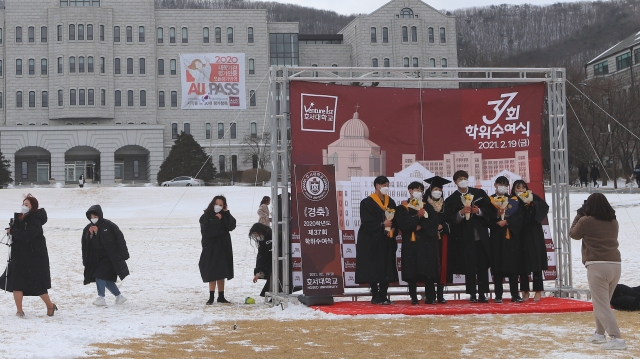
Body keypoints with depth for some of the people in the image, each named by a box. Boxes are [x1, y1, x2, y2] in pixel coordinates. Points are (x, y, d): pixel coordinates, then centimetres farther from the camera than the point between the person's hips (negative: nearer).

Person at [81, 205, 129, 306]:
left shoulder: (108, 225, -11)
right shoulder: (88, 229, 4)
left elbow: (119, 238, -9)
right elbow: (85, 246, 5)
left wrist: (123, 254, -11)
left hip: (110, 256, -6)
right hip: (97, 258, 6)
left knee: (100, 275, -15)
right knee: (106, 279, 8)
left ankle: (101, 298, -6)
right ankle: (119, 296, 23)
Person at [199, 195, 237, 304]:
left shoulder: (225, 216, 8)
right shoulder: (206, 216, -5)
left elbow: (231, 226, -7)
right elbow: (208, 230, -20)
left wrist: (227, 214, -8)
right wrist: (217, 220, -13)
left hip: (223, 248, 4)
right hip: (211, 249, -4)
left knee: (221, 274, 10)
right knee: (212, 274, -4)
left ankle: (221, 296, 16)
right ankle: (211, 297, 2)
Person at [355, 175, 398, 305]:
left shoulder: (390, 202, 12)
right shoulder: (367, 202, -5)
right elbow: (366, 222, -11)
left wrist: (392, 229, -9)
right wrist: (382, 225, -19)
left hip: (387, 241, 5)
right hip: (372, 241, -5)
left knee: (387, 268, 2)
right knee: (373, 268, -3)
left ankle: (383, 296, 8)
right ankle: (375, 296, 3)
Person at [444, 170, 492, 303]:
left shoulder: (480, 193, 9)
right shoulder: (451, 200, 4)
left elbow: (489, 208, 4)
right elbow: (450, 219, -4)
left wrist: (479, 211, -13)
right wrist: (461, 212, -19)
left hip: (481, 235, 2)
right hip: (465, 237, -2)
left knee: (483, 266, 2)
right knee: (469, 267, -1)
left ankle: (482, 294, 7)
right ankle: (472, 294, 5)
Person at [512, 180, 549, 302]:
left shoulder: (533, 197, 2)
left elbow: (545, 206, -12)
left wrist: (532, 204, -26)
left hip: (534, 236, -1)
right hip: (520, 236, 1)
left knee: (536, 263, -2)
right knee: (523, 264, 3)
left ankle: (538, 291, 2)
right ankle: (525, 291, 10)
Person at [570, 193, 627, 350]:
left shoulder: (586, 221, -5)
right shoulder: (613, 221, 12)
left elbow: (573, 234, 12)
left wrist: (579, 215, 22)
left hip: (597, 266, -7)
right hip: (615, 265, 7)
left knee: (602, 305, -5)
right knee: (602, 302, 23)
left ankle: (617, 338, -16)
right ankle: (599, 334, 30)